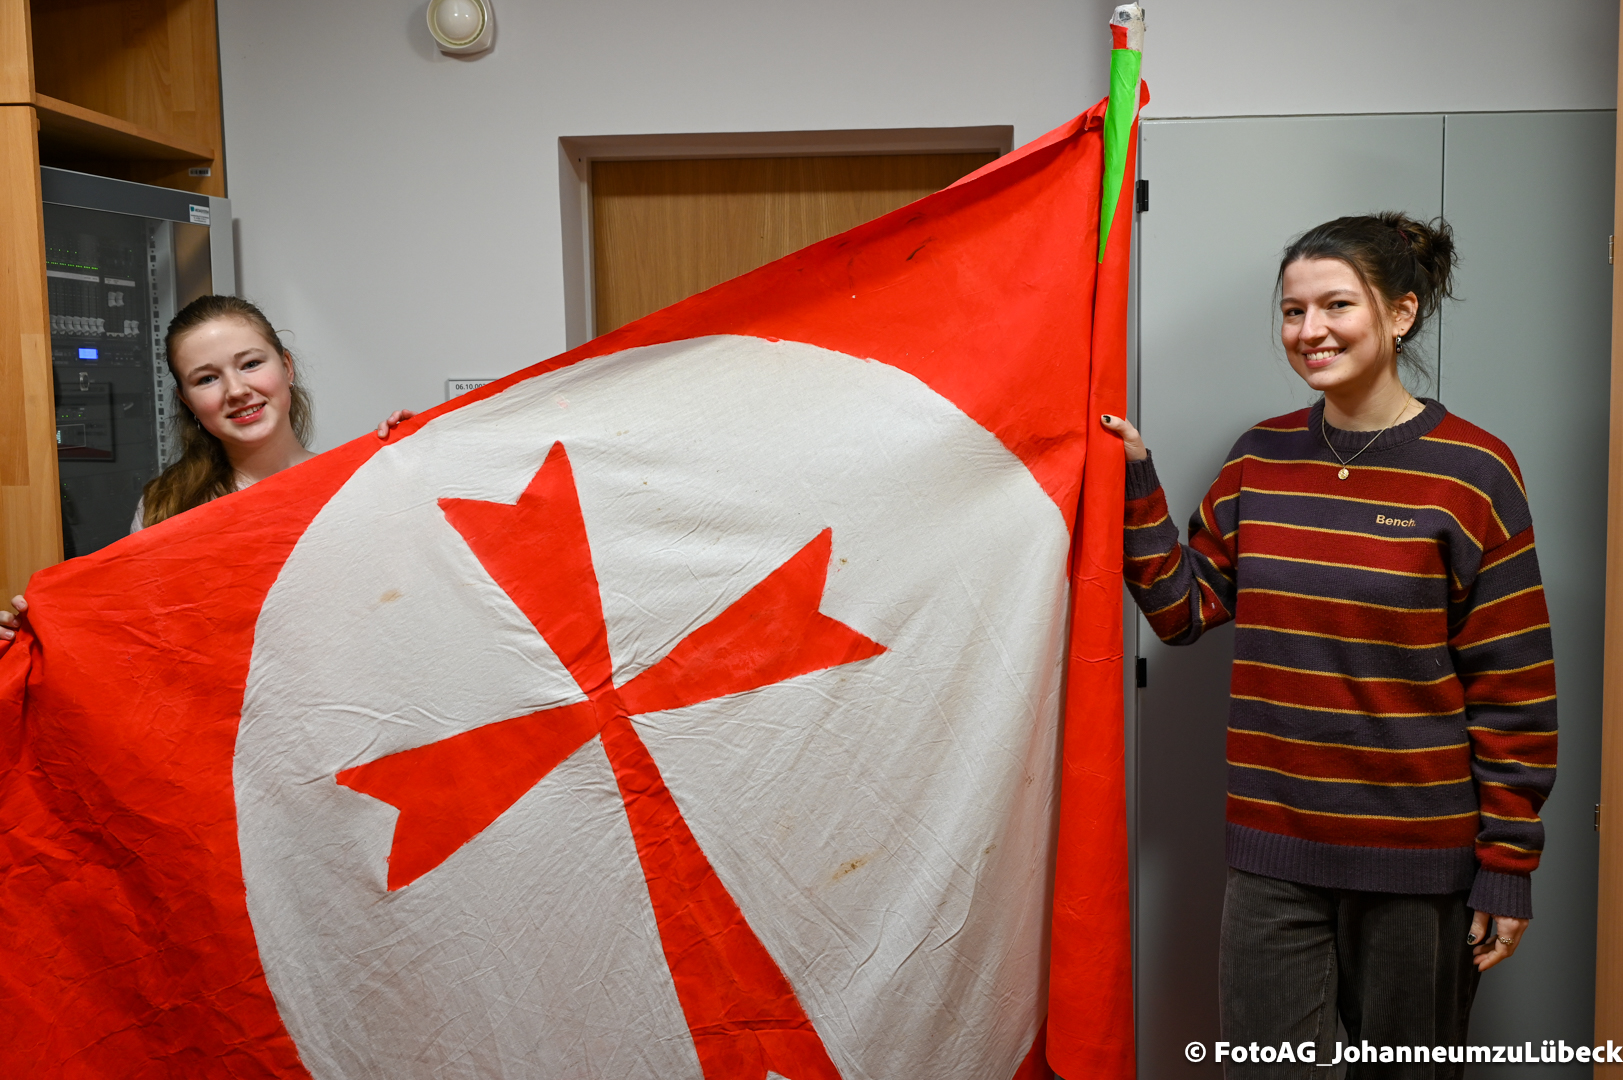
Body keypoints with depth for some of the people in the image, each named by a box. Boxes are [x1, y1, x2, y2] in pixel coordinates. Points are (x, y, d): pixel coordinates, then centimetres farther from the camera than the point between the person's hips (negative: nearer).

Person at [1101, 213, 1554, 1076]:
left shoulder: (1471, 472, -9)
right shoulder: (1261, 459, 4)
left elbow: (1513, 691, -7)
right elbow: (1183, 609, 6)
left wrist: (1508, 863, -7)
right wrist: (1136, 486, -4)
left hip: (1419, 855, -3)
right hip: (1273, 850, 3)